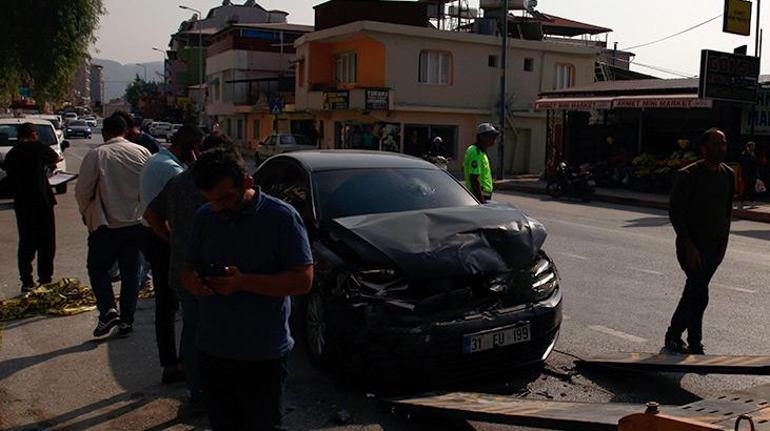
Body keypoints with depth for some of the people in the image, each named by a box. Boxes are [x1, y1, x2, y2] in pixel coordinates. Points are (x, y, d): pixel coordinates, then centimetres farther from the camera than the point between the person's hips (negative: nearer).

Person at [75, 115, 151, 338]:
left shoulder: (96, 155, -10)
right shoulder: (142, 152, -2)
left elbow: (83, 191, -8)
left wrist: (86, 213, 11)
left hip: (105, 225, -3)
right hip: (136, 223, 3)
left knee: (97, 268, 15)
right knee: (130, 272, 12)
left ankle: (108, 311, -2)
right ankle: (126, 321, 15)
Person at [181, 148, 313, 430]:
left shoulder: (281, 217, -12)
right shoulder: (204, 216, 4)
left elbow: (303, 280, -15)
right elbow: (189, 266, 14)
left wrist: (243, 282, -25)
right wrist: (191, 280, -12)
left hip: (263, 356, -5)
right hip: (211, 350, 5)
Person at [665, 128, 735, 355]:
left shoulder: (728, 175, 6)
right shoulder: (688, 175, -14)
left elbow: (727, 210, 15)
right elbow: (675, 212, -14)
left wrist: (724, 242, 9)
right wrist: (689, 247, -17)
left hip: (714, 246, 6)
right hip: (692, 246, -6)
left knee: (693, 292, 14)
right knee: (699, 295, -8)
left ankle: (673, 335, 29)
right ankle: (695, 348, 4)